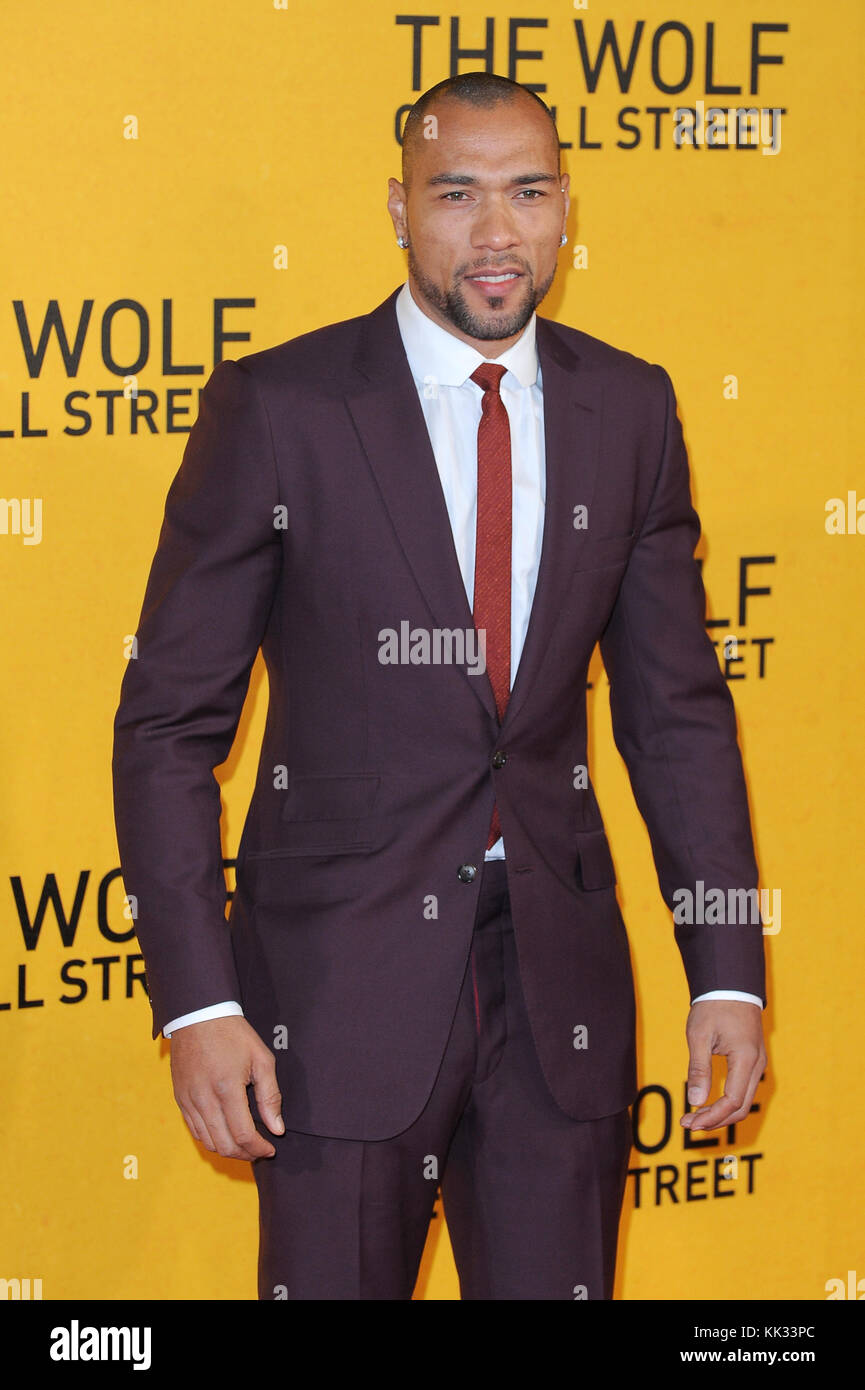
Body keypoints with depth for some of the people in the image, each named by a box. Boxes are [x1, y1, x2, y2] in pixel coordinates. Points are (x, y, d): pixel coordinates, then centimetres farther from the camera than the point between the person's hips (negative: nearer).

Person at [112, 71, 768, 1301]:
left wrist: (727, 970, 4)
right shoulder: (276, 409, -6)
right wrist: (197, 1001, -12)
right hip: (345, 966, -3)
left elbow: (676, 705, 10)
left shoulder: (629, 408, 5)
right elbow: (170, 721, -5)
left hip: (558, 969, 3)